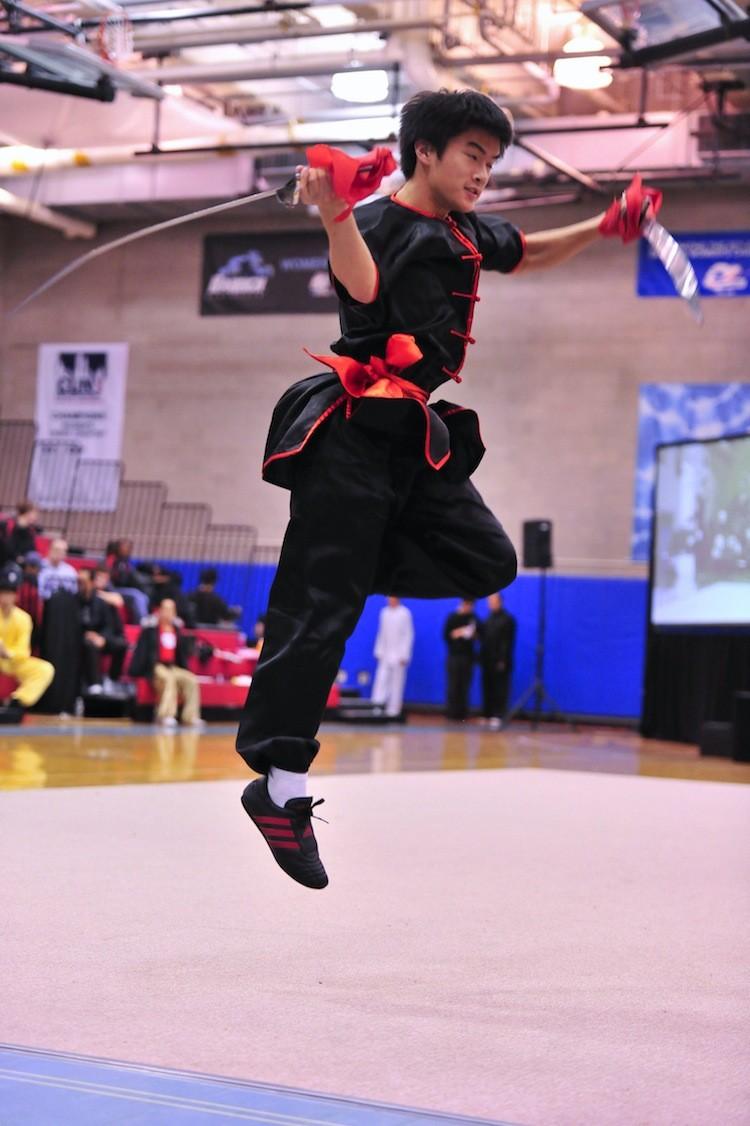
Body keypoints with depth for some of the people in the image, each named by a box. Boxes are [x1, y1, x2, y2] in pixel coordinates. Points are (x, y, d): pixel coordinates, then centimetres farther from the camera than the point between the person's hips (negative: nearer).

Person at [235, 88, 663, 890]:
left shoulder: (466, 236, 15)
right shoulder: (380, 221, -10)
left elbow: (527, 253, 34)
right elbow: (361, 285, -31)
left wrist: (603, 227, 22)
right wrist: (336, 214, -48)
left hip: (415, 436, 9)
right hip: (352, 432, -8)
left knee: (486, 562, 1)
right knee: (317, 608, -9)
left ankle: (342, 565, 10)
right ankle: (279, 785, -5)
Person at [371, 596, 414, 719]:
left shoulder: (405, 613, -6)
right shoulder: (385, 612, 9)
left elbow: (408, 635, -6)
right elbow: (382, 634, 14)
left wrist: (404, 655, -10)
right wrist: (379, 652, 9)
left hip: (398, 656, -4)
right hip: (386, 655, 4)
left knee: (396, 684, 0)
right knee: (381, 681, -6)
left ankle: (393, 711, 3)